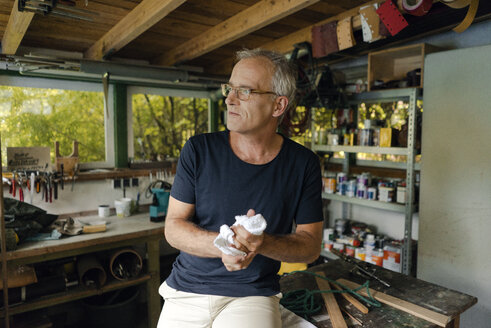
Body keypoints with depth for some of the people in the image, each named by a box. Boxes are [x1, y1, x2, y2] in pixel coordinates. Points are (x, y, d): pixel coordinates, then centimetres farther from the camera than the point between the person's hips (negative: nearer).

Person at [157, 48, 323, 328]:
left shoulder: (303, 164, -4)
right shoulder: (199, 150, -4)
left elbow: (312, 245, -1)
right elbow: (174, 226, -2)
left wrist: (262, 243, -20)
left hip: (254, 296, -1)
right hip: (187, 291, 2)